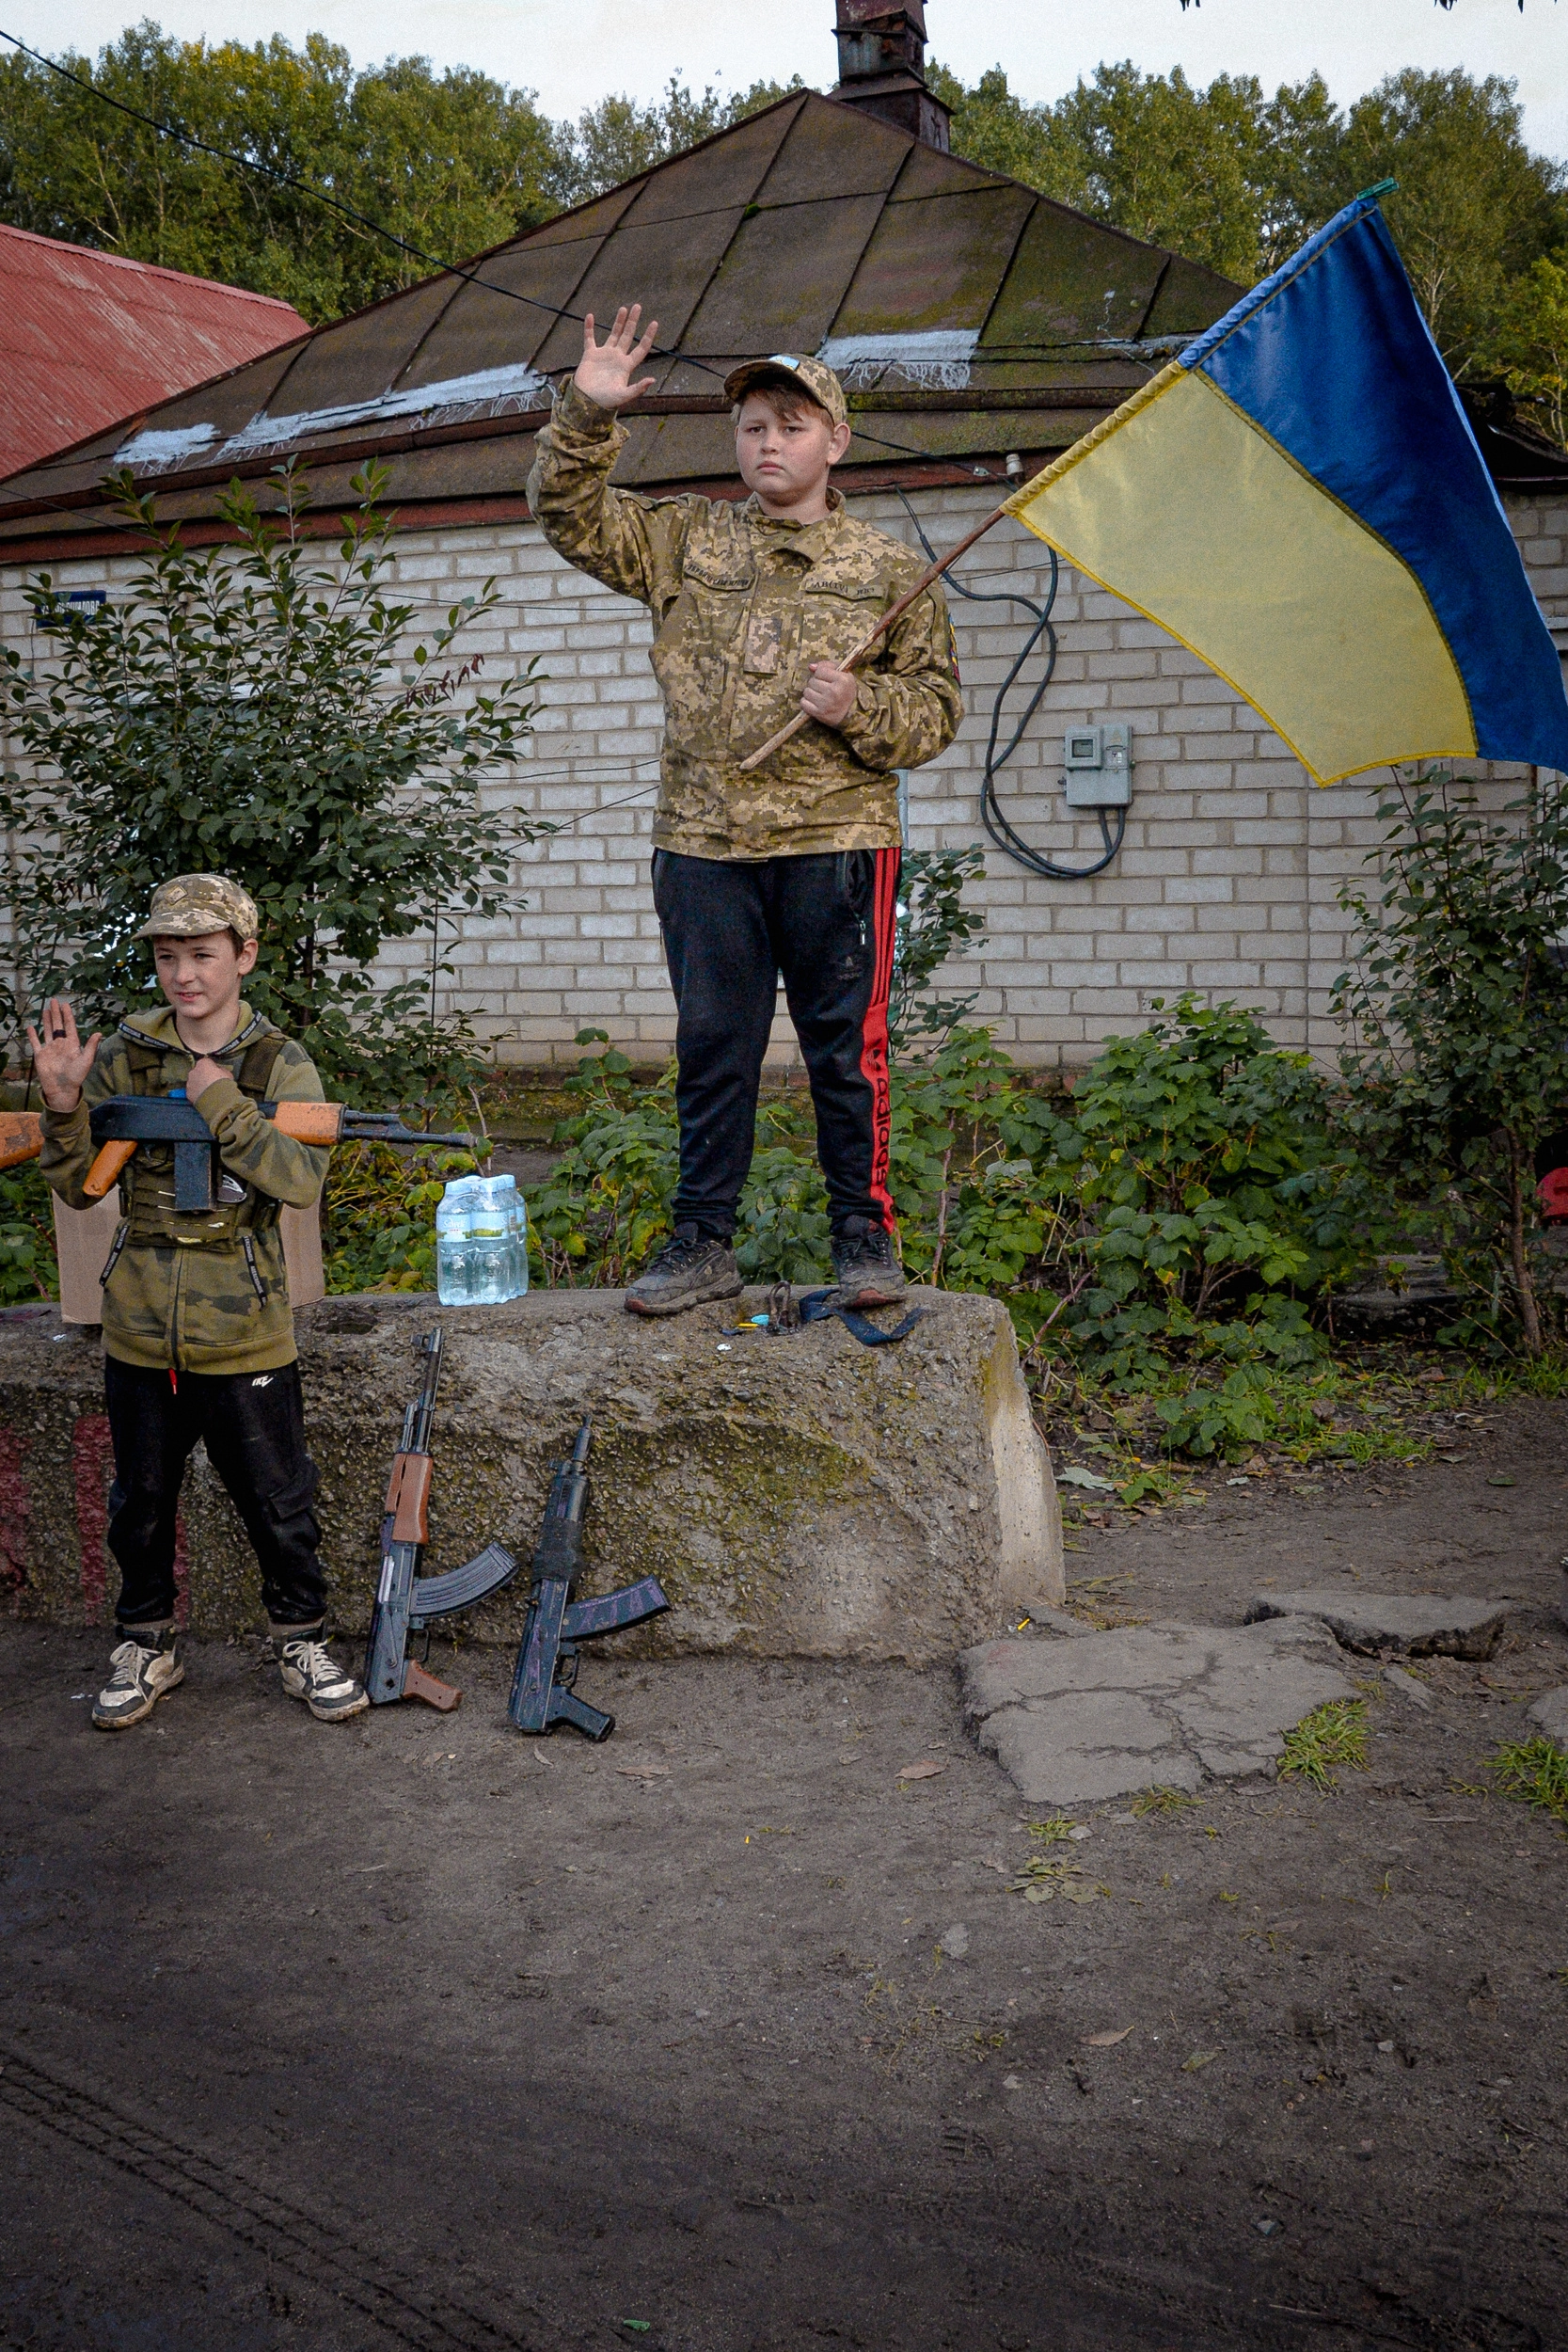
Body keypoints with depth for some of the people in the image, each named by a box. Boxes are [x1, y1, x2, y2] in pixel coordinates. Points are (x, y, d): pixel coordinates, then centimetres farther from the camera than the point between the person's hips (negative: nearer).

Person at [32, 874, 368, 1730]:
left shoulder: (279, 1064, -5)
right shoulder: (124, 1055, -1)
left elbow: (302, 1180, -19)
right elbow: (78, 1187, -3)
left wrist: (221, 1106, -26)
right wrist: (65, 1107, -20)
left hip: (244, 1337, -2)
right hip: (140, 1333, 2)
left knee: (278, 1501, 9)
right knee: (140, 1503, 16)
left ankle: (300, 1642, 29)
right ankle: (146, 1646, 35)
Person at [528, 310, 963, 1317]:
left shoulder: (887, 569, 8)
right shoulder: (686, 540, 14)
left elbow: (937, 706, 8)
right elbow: (573, 518, 11)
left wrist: (860, 708, -11)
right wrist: (587, 417, -3)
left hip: (836, 840, -2)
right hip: (704, 845, 2)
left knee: (846, 1048, 1)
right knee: (712, 1049, 7)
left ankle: (864, 1233, 14)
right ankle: (704, 1240, 16)